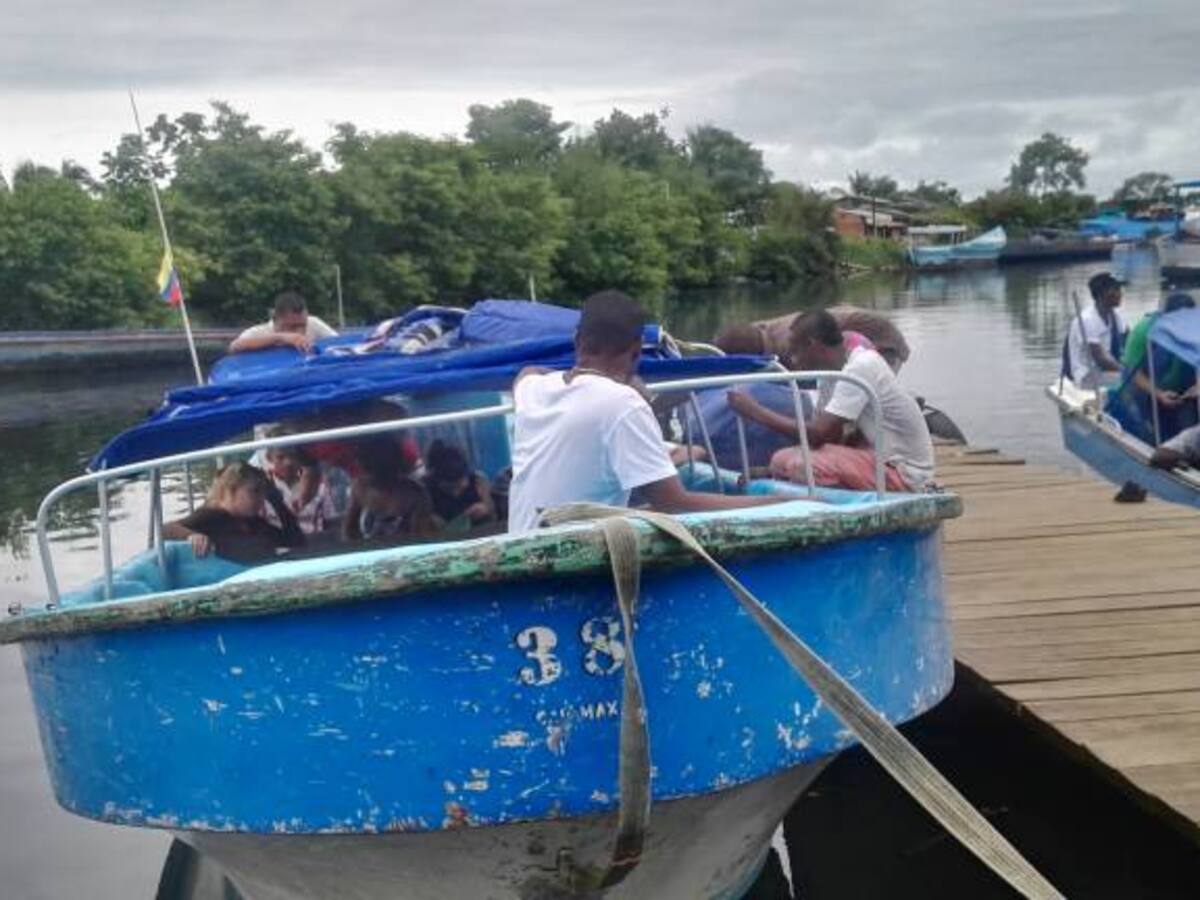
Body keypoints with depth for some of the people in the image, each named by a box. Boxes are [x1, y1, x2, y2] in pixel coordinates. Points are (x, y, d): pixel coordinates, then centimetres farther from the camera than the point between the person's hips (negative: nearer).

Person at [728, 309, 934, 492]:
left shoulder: (860, 368, -21)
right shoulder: (834, 370, 7)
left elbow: (818, 434, -25)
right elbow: (830, 437, 8)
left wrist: (755, 411, -17)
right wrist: (771, 470, -1)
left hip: (904, 471, -9)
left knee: (799, 465, -25)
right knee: (783, 461, 2)